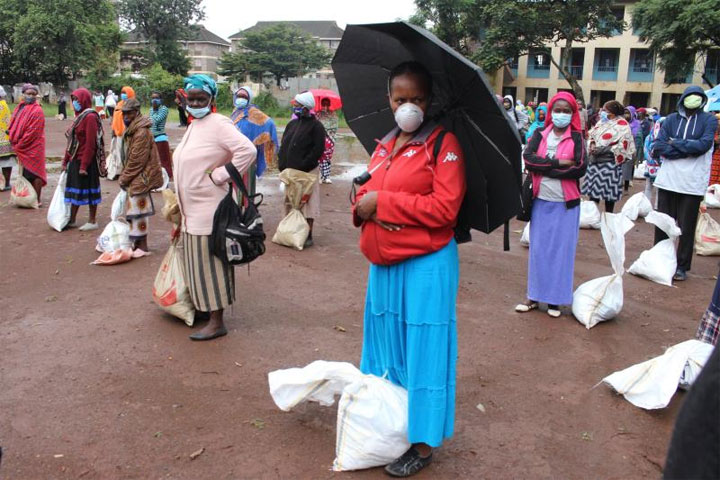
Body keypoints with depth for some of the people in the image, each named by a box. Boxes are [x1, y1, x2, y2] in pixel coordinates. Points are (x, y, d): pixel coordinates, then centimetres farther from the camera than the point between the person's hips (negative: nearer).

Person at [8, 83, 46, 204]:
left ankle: (37, 200, 5)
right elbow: (14, 125, 16)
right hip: (21, 148, 7)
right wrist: (14, 143, 3)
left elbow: (32, 132, -17)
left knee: (33, 173, -3)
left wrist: (18, 145, -13)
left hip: (33, 148, -7)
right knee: (25, 173, 13)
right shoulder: (20, 107, 11)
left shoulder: (37, 111, -12)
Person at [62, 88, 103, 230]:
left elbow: (90, 144, -19)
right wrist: (66, 160, 15)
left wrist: (84, 165, -21)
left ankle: (93, 221, 11)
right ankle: (72, 220, 24)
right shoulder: (80, 116, 13)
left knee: (88, 190, 0)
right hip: (75, 160, 9)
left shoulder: (90, 117, -14)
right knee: (75, 189, 14)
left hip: (86, 161, -9)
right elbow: (72, 141, 16)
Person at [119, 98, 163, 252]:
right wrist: (125, 177, 12)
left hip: (140, 177, -10)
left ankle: (142, 245, 5)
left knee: (138, 208, -4)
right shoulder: (131, 129, 14)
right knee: (135, 208, 15)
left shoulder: (142, 132, -19)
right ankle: (138, 243, 25)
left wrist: (124, 178, -13)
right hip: (135, 177, 10)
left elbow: (136, 160, -21)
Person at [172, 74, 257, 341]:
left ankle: (217, 322, 5)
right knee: (197, 263, 16)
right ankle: (202, 306, 31)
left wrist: (219, 176, -20)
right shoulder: (194, 127, 15)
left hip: (209, 211, -9)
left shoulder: (218, 124, -13)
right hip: (192, 210, 9)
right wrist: (180, 204, 19)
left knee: (210, 263, -3)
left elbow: (247, 151, -25)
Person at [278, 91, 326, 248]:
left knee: (307, 203, -3)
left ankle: (308, 236, 5)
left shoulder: (316, 126, -7)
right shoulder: (292, 124, 14)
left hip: (307, 173, -7)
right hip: (290, 171, 7)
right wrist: (282, 165, 2)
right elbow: (283, 146, 16)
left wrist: (301, 167, -18)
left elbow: (318, 150, -14)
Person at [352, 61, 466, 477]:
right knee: (385, 343, 18)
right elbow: (369, 193, 20)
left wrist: (382, 202, -17)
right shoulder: (386, 145, 13)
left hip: (425, 266, -7)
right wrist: (362, 206, -5)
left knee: (422, 351, 2)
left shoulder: (444, 143, -9)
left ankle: (424, 444, 18)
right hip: (384, 263, 7)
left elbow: (445, 208, -18)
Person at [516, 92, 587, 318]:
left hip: (565, 204, -2)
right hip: (541, 201, 2)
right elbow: (528, 158, -12)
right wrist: (558, 162, -18)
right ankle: (534, 296, 18)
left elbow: (580, 168, -15)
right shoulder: (540, 135, 5)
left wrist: (543, 167, -15)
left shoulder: (576, 138, -1)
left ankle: (555, 298, 15)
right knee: (538, 249, 7)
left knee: (561, 250, 4)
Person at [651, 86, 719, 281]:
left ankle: (682, 266, 13)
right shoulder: (671, 119, 7)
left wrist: (675, 144, -7)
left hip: (692, 183, -2)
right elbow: (658, 146, -4)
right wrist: (687, 149, -12)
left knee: (686, 227, 4)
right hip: (668, 179, 2)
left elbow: (703, 144, -13)